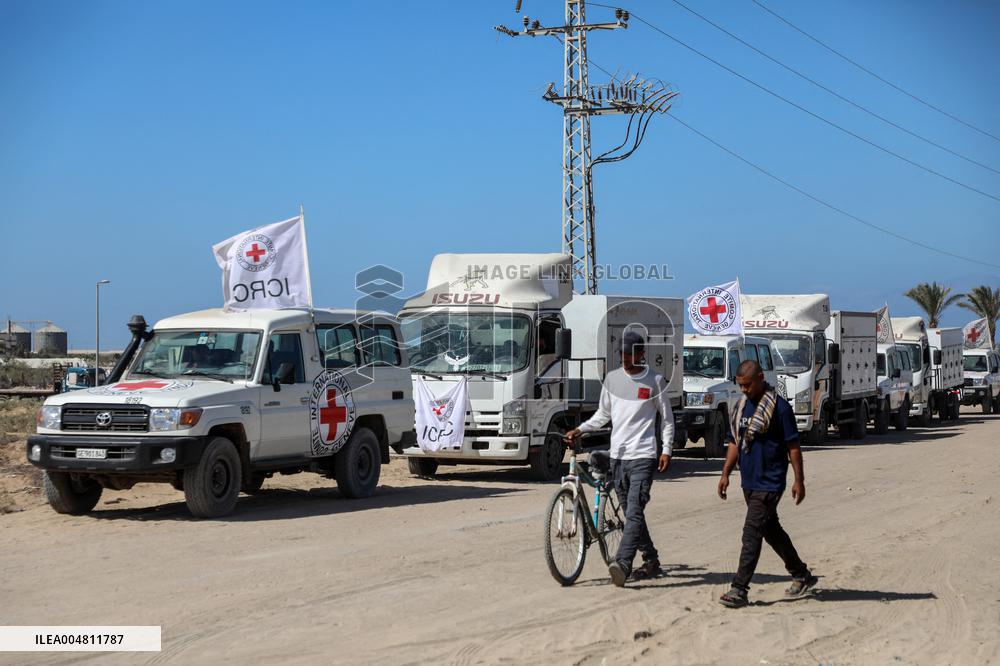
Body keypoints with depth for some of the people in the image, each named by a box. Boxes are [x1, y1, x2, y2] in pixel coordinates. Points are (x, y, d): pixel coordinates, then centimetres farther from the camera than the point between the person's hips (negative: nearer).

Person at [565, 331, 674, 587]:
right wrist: (580, 429, 5)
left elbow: (667, 417, 6)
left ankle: (622, 563, -26)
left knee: (634, 512, -16)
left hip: (643, 456, -5)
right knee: (632, 513, 10)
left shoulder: (655, 381, 1)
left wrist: (667, 450, -4)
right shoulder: (612, 378, 11)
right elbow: (603, 414, 19)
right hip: (618, 456, 5)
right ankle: (651, 560, 23)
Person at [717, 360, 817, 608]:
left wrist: (799, 480, -10)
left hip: (769, 483, -8)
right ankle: (802, 576, 33)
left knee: (752, 534, -12)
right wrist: (726, 473, 9)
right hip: (749, 482, 8)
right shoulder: (741, 406, 10)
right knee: (772, 531, 18)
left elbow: (793, 446, -10)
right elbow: (734, 442, 17)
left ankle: (739, 589, -12)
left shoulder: (778, 407, -12)